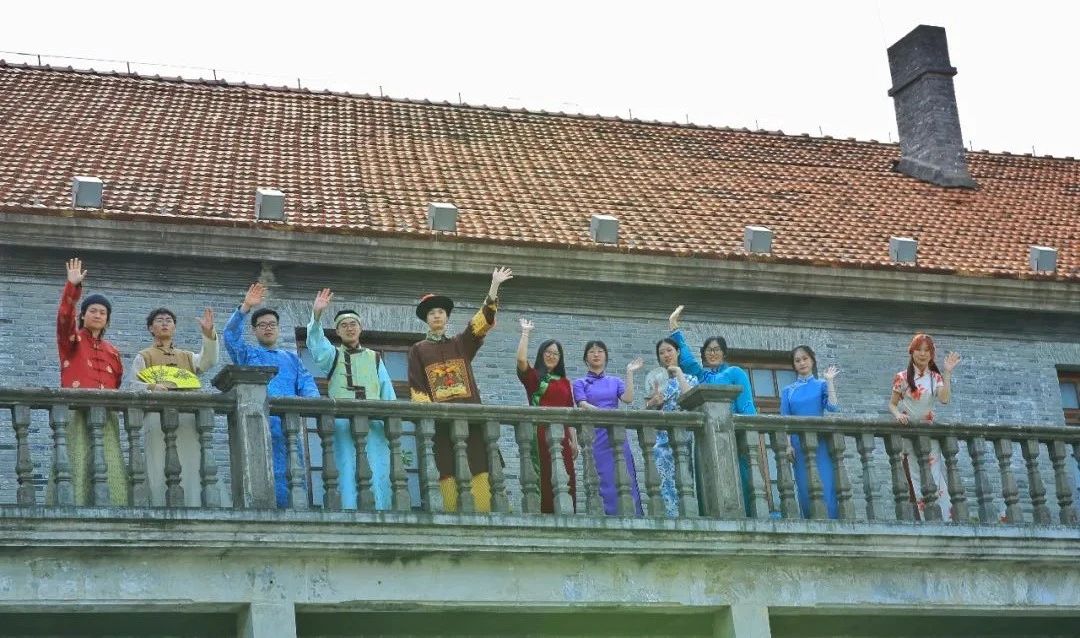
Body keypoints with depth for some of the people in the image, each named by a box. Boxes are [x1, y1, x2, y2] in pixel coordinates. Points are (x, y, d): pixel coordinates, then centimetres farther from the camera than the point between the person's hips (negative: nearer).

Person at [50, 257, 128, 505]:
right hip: (75, 410, -5)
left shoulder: (112, 352, 22)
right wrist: (73, 286, -23)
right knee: (76, 465, -12)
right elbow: (64, 317, -10)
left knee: (112, 465, -4)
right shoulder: (72, 340, 9)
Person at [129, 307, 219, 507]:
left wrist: (209, 333, -5)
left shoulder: (187, 356, 29)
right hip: (158, 414, -3)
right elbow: (134, 385, 5)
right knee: (159, 472, -12)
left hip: (188, 417, 3)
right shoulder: (143, 357, 19)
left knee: (191, 470, -5)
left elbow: (208, 361, 8)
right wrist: (151, 387, -16)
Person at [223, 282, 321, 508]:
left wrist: (311, 401, -10)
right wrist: (245, 308, -13)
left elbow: (307, 385, 13)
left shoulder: (291, 358, 26)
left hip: (288, 424, 3)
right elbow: (231, 336, -1)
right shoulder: (247, 354, 19)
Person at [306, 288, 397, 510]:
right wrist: (316, 316, -21)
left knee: (380, 474, -9)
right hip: (343, 422, -2)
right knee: (347, 473, -11)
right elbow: (316, 342, -4)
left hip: (374, 422, 2)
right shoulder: (332, 355, 18)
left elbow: (388, 392, 18)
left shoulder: (374, 358, 23)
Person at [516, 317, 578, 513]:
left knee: (564, 479, -2)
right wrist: (525, 333, -6)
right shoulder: (533, 376, 7)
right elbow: (521, 360, -13)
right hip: (540, 433, -4)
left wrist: (574, 440, 10)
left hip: (561, 435, 4)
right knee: (543, 478, -9)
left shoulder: (564, 382, 19)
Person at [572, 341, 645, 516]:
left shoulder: (615, 381, 17)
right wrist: (605, 413, -24)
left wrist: (629, 373, -3)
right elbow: (583, 405, -7)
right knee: (603, 483, -7)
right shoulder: (580, 383, 10)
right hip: (595, 437, -2)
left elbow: (628, 398, -1)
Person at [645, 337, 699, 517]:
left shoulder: (690, 379, 12)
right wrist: (651, 402, -9)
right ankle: (672, 517, -11)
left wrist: (679, 374, -3)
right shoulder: (655, 380, 16)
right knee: (667, 483, -9)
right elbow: (646, 412, 13)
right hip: (662, 439, 1)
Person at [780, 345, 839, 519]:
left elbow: (833, 407, -6)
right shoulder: (788, 391, 13)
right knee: (804, 489, -2)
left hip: (820, 442, -1)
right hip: (798, 444, 1)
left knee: (827, 487, -11)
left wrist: (830, 381, -4)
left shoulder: (821, 385, 10)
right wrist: (787, 445, -6)